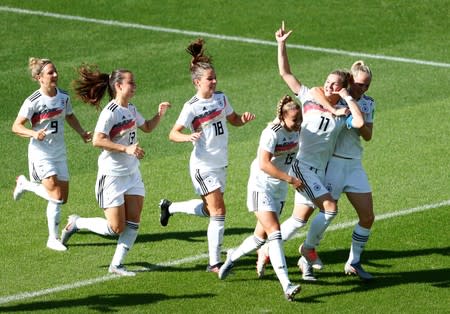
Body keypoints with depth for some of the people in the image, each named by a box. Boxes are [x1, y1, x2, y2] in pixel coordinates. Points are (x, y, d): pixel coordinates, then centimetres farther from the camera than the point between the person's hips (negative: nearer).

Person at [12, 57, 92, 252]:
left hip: (59, 153, 6)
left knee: (62, 198, 4)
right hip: (41, 153, -6)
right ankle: (25, 184, 11)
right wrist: (33, 134, -30)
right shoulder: (33, 102, -16)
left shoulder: (64, 97, 1)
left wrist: (81, 132, 5)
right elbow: (16, 126, -13)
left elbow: (70, 117, 20)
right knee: (56, 195, -16)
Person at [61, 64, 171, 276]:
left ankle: (117, 264, 9)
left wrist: (160, 114, 7)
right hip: (112, 177, -8)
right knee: (115, 228, -4)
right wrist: (126, 149, -32)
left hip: (132, 174, 8)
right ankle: (76, 223, 17)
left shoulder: (131, 109, 8)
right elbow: (97, 141, -28)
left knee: (133, 222, 1)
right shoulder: (110, 112, -18)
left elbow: (147, 127, 26)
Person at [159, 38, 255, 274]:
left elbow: (233, 120, 19)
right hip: (203, 166, -7)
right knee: (218, 212, -12)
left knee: (208, 209, 19)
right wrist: (189, 137, -34)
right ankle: (214, 263, -5)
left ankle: (169, 207, 42)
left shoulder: (221, 98, 4)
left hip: (221, 164, 7)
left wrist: (244, 119, -4)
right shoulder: (192, 107, -15)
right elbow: (173, 133, -14)